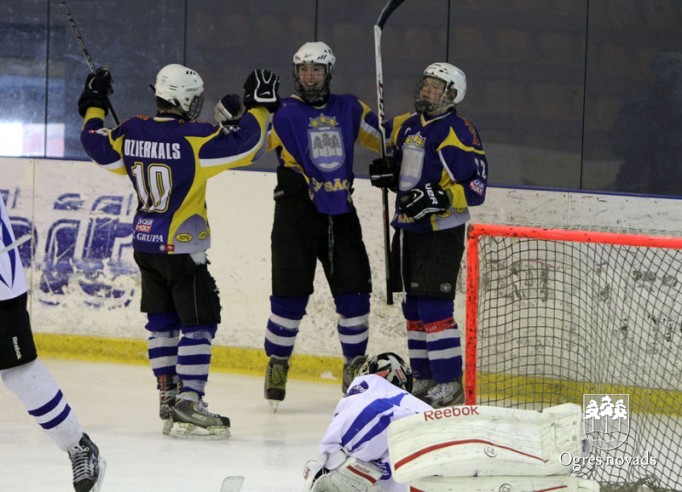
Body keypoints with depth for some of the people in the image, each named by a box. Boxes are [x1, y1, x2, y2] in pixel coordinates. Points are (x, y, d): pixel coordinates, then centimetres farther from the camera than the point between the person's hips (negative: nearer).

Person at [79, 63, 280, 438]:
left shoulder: (131, 133, -2)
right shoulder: (194, 139, -19)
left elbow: (97, 145, 12)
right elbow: (245, 142, -21)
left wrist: (93, 107, 27)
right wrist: (258, 107, -7)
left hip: (145, 245, 7)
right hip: (182, 249, -7)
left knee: (162, 322, 16)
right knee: (199, 323, -3)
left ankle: (169, 397, 22)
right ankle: (188, 408, -9)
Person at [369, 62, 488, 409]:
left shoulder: (458, 132, -13)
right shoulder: (406, 126, 12)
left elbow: (476, 187, -17)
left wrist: (441, 198, -29)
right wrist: (389, 174, 4)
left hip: (441, 232, -8)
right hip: (408, 229, 8)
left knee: (434, 308, -12)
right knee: (414, 308, 12)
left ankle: (450, 386, -7)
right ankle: (423, 380, 21)